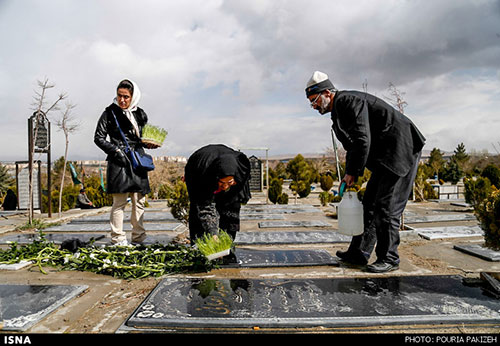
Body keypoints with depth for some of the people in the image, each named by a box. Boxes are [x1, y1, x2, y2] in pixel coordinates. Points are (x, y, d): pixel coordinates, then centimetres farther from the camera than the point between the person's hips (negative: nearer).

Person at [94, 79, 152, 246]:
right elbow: (99, 138, 1)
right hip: (119, 162, -4)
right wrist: (116, 150, -11)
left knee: (139, 201, 6)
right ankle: (118, 239, 6)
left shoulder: (140, 114, 13)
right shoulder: (110, 112, 1)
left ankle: (138, 238, 16)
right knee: (120, 201, -4)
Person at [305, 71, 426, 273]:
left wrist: (353, 172, -16)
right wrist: (350, 174, 7)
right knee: (370, 204, 9)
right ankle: (359, 253, 17)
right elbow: (352, 146, 17)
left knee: (387, 206, -8)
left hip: (401, 150, -10)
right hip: (385, 156, 10)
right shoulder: (338, 111, 14)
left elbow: (363, 141, -25)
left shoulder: (350, 101, -16)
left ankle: (389, 259, 5)